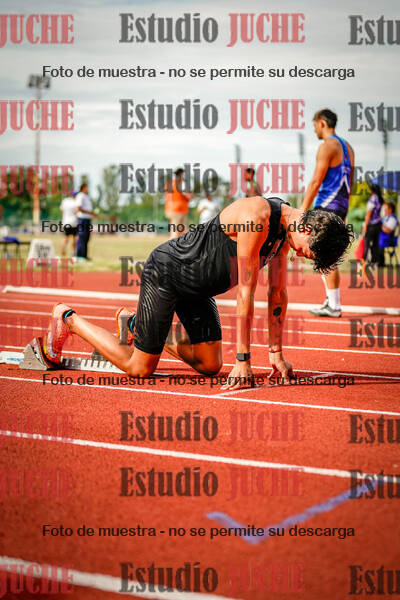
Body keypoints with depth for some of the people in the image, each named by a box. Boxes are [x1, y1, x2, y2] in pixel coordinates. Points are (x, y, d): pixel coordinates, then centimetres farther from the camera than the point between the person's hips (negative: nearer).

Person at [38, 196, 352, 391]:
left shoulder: (287, 227, -4)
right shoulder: (257, 217, -32)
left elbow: (278, 292, 4)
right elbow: (246, 292, -30)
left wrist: (277, 353, 2)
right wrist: (243, 360, -27)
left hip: (197, 288, 9)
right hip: (166, 273, -9)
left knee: (210, 366, 8)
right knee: (139, 369, -4)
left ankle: (138, 325, 27)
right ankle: (68, 319, 15)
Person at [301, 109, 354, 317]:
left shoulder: (328, 146, -11)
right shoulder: (347, 147, 17)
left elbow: (316, 182, -15)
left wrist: (302, 212, -13)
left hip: (327, 206, -9)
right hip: (341, 206, 9)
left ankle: (334, 306, -7)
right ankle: (331, 300, 15)